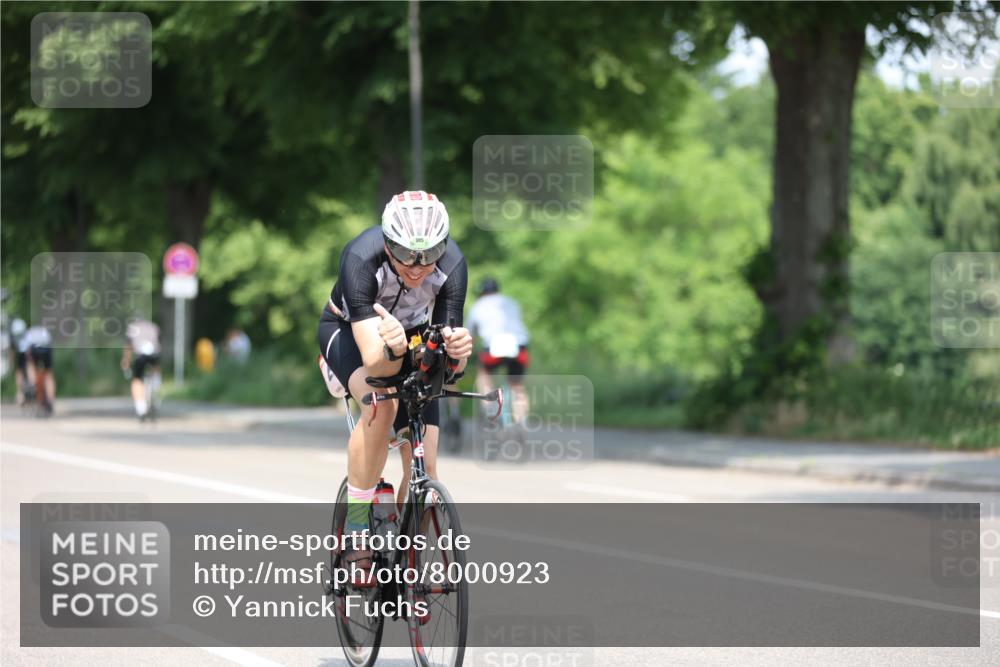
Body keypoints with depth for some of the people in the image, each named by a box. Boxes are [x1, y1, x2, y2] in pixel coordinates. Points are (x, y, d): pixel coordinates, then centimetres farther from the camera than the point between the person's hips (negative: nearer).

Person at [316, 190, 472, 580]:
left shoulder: (452, 265, -30)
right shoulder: (361, 259, -38)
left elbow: (449, 366, -29)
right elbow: (373, 360, -44)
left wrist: (457, 350, -52)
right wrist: (391, 350, -66)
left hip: (412, 337, 3)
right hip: (349, 332, -3)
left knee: (423, 468, -10)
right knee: (381, 403, -35)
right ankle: (356, 531, -24)